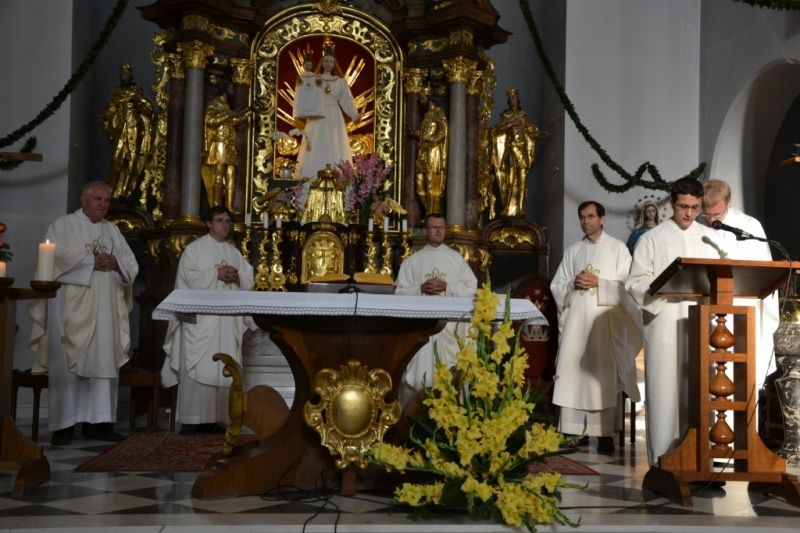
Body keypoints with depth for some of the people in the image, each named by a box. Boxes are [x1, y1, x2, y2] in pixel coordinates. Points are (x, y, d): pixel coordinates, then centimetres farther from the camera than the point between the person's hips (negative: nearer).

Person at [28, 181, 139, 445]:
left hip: (104, 309, 5)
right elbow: (57, 257, -13)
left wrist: (115, 263, -9)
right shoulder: (63, 225, 3)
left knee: (102, 362, 1)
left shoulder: (113, 231, 17)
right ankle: (63, 424, -4)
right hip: (71, 306, -4)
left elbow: (132, 266, 12)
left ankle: (97, 422, 4)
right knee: (67, 363, -7)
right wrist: (92, 260, -14)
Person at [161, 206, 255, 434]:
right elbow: (188, 276, -11)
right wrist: (216, 274, -15)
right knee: (197, 368, -9)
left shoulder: (234, 252, 18)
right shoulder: (194, 248, 2)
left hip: (228, 320, 6)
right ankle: (190, 420, -7)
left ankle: (213, 419, 7)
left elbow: (249, 280, 13)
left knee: (222, 369, 2)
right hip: (200, 319, -5)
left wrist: (236, 277, -8)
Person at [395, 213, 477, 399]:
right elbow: (401, 291, 6)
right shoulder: (413, 260, 10)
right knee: (420, 368, -5)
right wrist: (421, 289, -12)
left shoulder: (456, 258, 10)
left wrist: (447, 287, -9)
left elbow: (471, 287, 4)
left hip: (450, 323, 0)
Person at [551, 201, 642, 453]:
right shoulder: (572, 251, 17)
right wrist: (573, 285, -6)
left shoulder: (618, 248, 8)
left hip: (605, 321, -3)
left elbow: (627, 286, -2)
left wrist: (598, 283, -11)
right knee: (571, 374, -3)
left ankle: (605, 433, -4)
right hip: (575, 319, 3)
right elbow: (556, 286, 13)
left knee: (604, 376, -6)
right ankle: (571, 432, -1)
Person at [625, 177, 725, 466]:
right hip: (664, 325, -3)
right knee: (664, 391, -3)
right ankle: (663, 460, 1)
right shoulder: (652, 239, 3)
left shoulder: (711, 238, 14)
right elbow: (636, 283, -3)